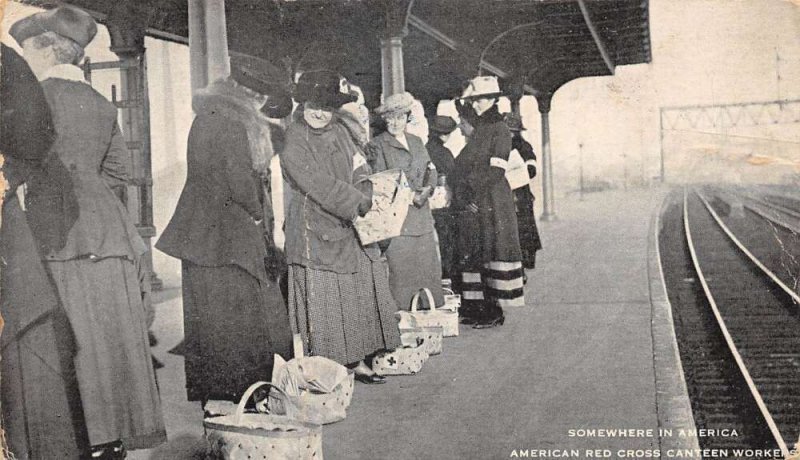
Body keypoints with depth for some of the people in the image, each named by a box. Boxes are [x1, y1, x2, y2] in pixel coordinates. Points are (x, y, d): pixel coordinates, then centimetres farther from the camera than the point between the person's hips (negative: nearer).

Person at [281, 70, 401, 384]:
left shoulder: (340, 132, 9)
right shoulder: (293, 142, -11)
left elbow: (359, 172, 10)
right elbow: (322, 186, -18)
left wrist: (371, 199, -11)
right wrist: (364, 205, -18)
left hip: (350, 229, 7)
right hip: (316, 232, -7)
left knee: (359, 297, 10)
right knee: (324, 305, -1)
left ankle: (356, 360, 21)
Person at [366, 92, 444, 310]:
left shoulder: (416, 142, 17)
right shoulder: (376, 146, -2)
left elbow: (431, 170, 14)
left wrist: (427, 190, -8)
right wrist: (409, 196, -16)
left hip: (422, 217, 6)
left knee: (429, 266, 8)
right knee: (400, 272, -6)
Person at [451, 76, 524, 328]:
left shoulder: (500, 130, -6)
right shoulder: (477, 130, 16)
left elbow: (496, 171, -13)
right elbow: (461, 166, 14)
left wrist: (473, 195, -14)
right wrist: (460, 196, 1)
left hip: (492, 203, -8)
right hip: (471, 203, 8)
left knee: (492, 249, -5)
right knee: (471, 251, 8)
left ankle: (495, 309, 1)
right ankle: (475, 305, 15)